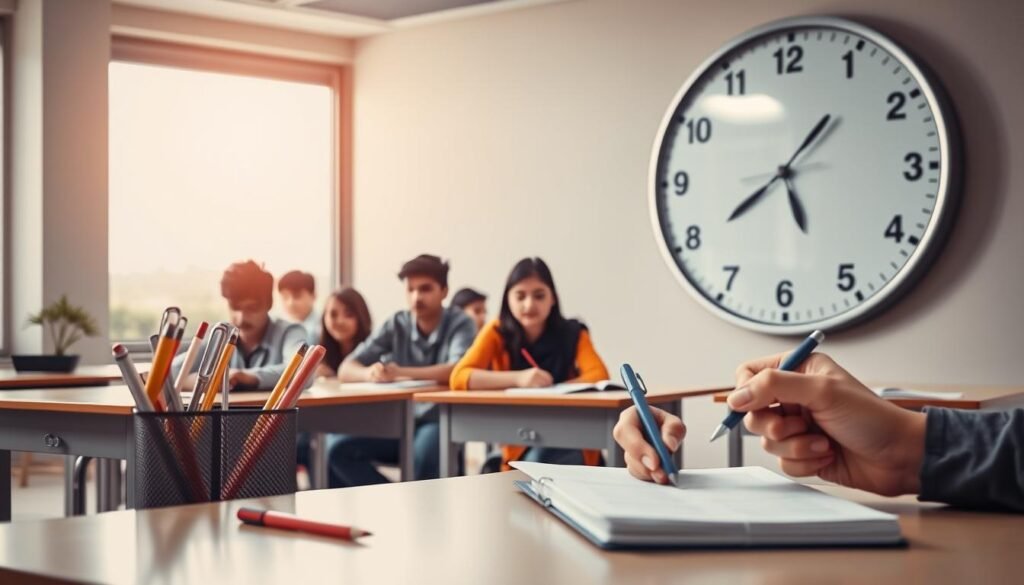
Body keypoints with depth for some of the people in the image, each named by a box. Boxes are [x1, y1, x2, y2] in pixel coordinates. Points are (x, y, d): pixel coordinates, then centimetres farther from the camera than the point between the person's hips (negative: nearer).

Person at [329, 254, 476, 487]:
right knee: (340, 452, -17)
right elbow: (346, 369, -3)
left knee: (422, 458, -36)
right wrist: (370, 374, -28)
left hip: (442, 421, -5)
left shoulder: (460, 323, -8)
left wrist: (401, 373, -40)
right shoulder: (397, 324, 3)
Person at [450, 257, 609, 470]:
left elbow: (599, 376, -19)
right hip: (519, 444, 1)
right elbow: (458, 378, -18)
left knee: (537, 462, -31)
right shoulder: (497, 333, -4)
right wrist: (518, 379, -31)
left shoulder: (572, 334, -3)